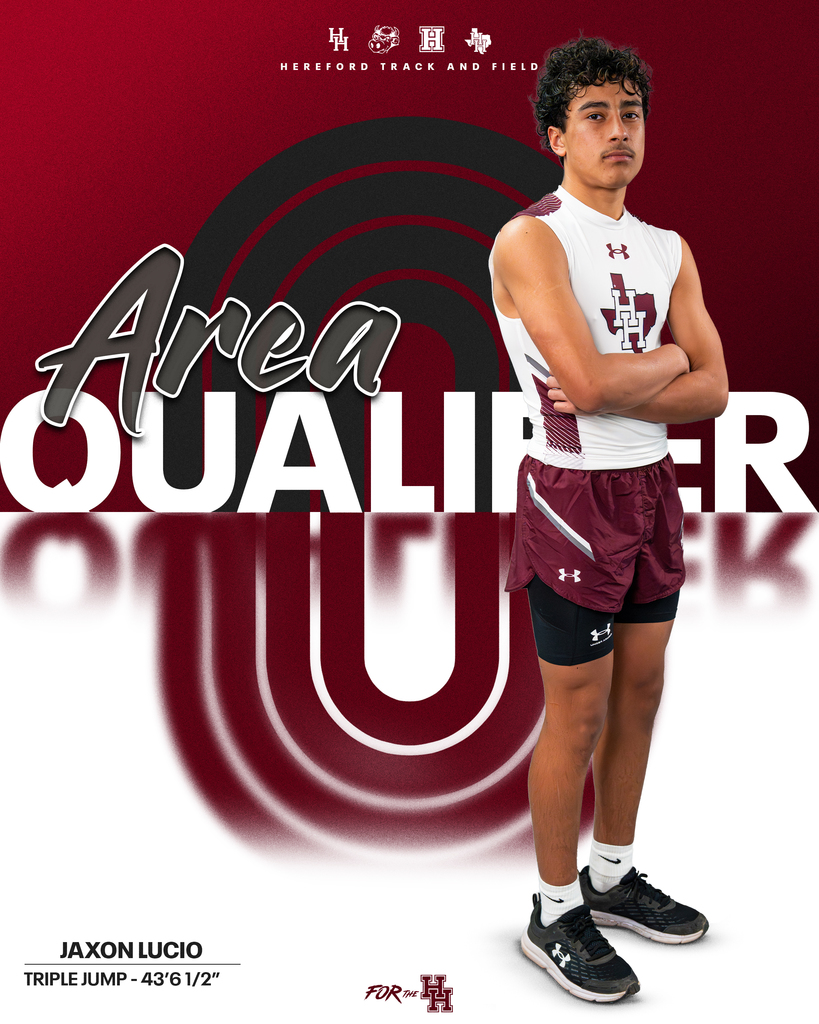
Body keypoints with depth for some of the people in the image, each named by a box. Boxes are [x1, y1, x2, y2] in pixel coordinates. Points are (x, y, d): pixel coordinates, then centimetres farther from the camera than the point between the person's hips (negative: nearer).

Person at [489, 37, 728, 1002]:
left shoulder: (669, 251, 9)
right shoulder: (531, 240, -13)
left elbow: (713, 390, 0)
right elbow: (585, 382, -25)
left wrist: (615, 388, -15)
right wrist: (666, 359, -7)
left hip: (653, 488, 7)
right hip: (575, 495, -7)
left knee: (639, 694, 15)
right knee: (577, 715, 0)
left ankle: (612, 875, 32)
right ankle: (555, 915, 16)